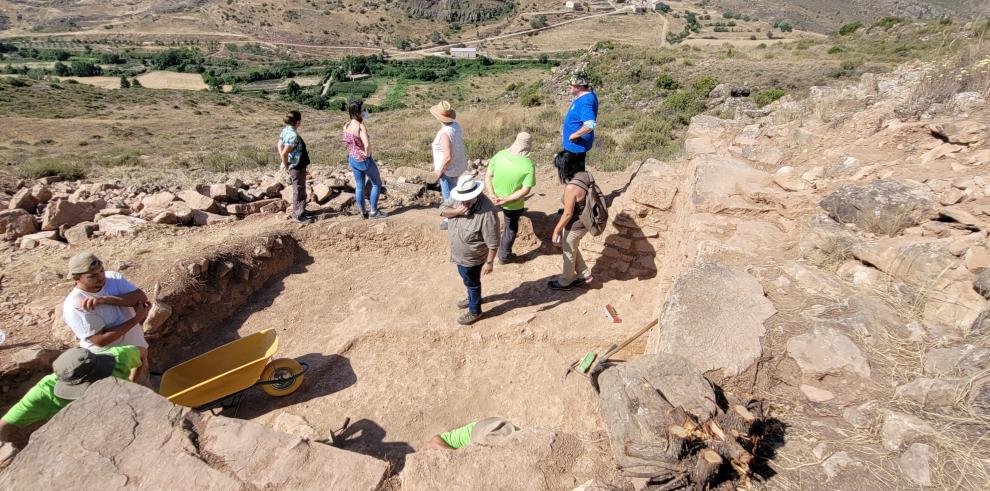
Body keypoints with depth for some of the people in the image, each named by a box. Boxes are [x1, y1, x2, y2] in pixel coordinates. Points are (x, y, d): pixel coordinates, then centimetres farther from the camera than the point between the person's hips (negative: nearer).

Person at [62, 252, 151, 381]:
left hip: (137, 349, 5)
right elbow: (101, 340, -26)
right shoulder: (74, 305, -24)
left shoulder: (113, 277, -11)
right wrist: (136, 319, -27)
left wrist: (104, 299, -32)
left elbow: (142, 298, -22)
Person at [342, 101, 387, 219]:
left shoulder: (346, 125, 0)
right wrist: (367, 155, -18)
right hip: (364, 159, -7)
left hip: (352, 159, 7)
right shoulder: (361, 126, -24)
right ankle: (374, 211, 12)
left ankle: (362, 212, 24)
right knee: (376, 184, 10)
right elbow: (367, 144, -35)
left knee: (359, 186, 16)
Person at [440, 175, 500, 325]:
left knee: (472, 283, 16)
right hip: (460, 254, 7)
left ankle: (475, 311, 40)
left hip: (472, 258, -7)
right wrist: (457, 211, -25)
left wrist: (489, 262, -21)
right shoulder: (458, 198, -13)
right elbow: (442, 209, -5)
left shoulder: (487, 212, -35)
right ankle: (472, 298, 58)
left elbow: (493, 243, -28)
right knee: (468, 280, 30)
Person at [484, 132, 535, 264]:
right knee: (511, 228, 22)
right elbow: (526, 190, -25)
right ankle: (504, 256, 36)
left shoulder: (500, 155, -14)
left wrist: (492, 195, -17)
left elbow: (487, 176, -12)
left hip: (496, 198, 4)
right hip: (513, 204, -3)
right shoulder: (528, 165, -23)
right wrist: (506, 199, -25)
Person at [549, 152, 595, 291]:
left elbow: (568, 214, -24)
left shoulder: (571, 187, -30)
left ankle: (565, 282, 37)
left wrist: (556, 230, -11)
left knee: (568, 253, 15)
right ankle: (585, 275, 40)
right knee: (572, 249, 28)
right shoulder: (585, 175, -5)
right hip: (584, 222, 8)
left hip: (575, 226, -8)